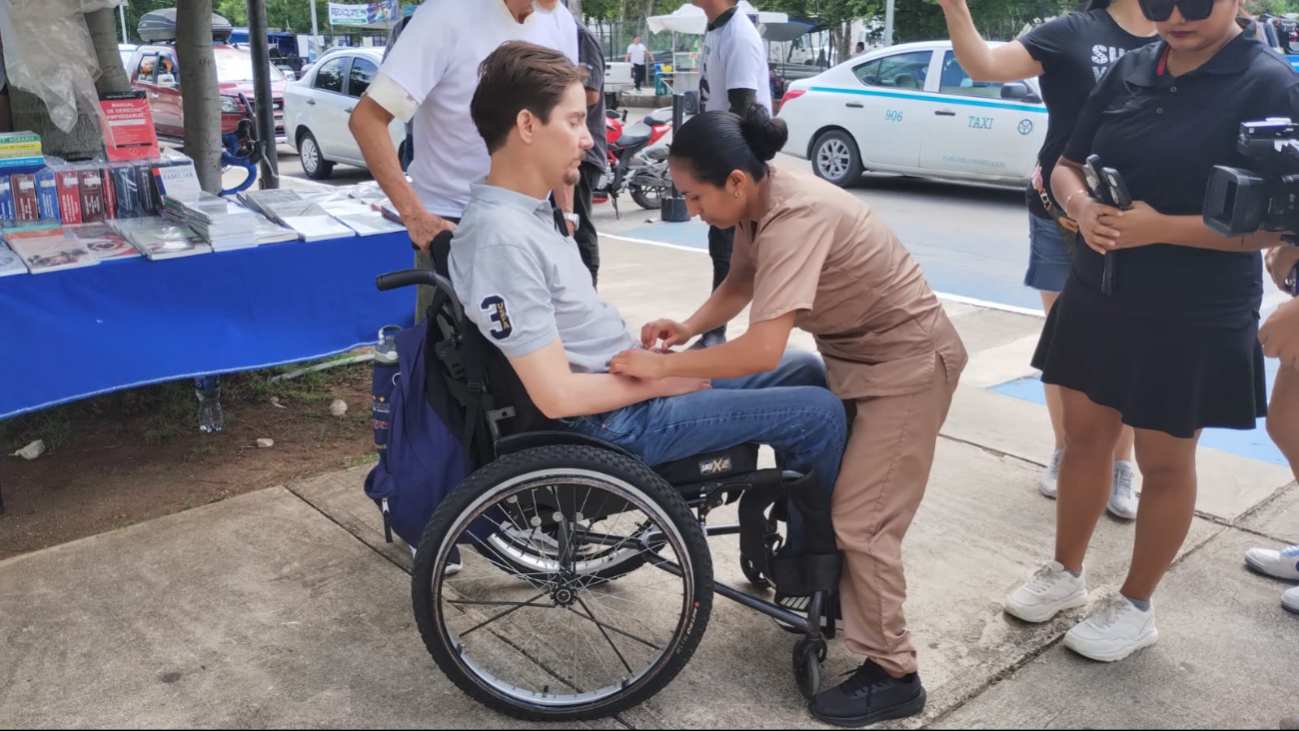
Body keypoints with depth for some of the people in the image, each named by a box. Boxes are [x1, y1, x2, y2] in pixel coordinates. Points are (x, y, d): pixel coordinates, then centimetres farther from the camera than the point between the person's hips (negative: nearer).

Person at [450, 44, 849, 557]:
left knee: (807, 373, 14)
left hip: (630, 386, 10)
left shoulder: (525, 211, 6)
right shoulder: (501, 236, -24)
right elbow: (557, 395, -25)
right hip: (617, 422, -10)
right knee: (821, 414, -9)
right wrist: (663, 381, -13)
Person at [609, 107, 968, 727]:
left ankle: (892, 675, 9)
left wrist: (661, 366, -32)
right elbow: (740, 283, 10)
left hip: (909, 361, -9)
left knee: (860, 520, -6)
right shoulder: (758, 203, -5)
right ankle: (833, 596, 39)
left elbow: (761, 351, -40)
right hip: (856, 352, 9)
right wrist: (688, 328, -7)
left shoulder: (795, 218, -33)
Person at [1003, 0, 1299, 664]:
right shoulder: (1128, 71, 3)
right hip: (1097, 296, 5)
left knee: (1165, 462, 9)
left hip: (1195, 318, -5)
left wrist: (1158, 227, -26)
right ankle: (1066, 573, 33)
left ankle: (1135, 607, 27)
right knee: (1084, 435, 14)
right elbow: (1066, 166, 8)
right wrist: (1082, 206, -14)